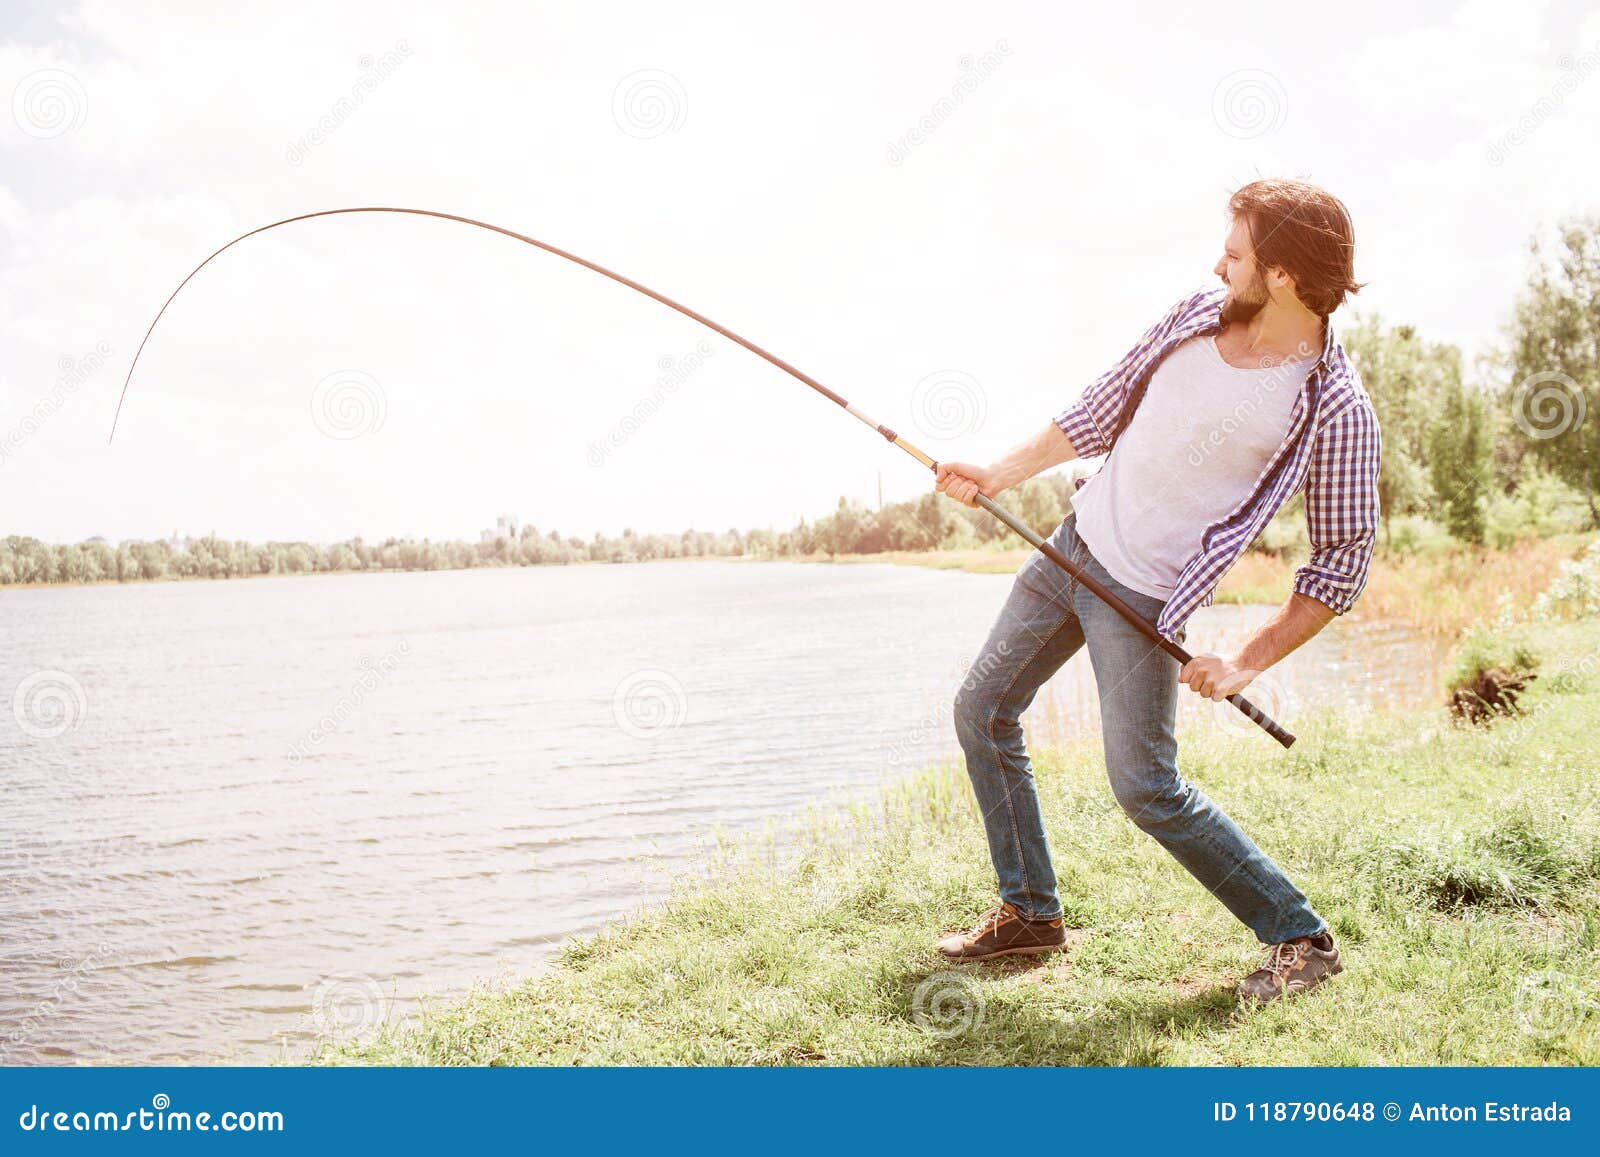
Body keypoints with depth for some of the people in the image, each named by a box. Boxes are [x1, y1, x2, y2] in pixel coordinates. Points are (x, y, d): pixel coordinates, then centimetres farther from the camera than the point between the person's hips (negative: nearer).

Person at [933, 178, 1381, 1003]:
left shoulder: (1335, 410, -18)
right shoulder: (1199, 315, 0)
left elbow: (1341, 564, -13)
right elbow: (1104, 410, 12)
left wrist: (1246, 664, -16)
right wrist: (1000, 475, 11)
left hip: (1146, 595, -7)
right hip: (1075, 543, 7)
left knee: (1145, 786, -10)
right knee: (983, 710, 11)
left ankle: (1301, 938, 8)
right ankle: (1030, 911, 25)